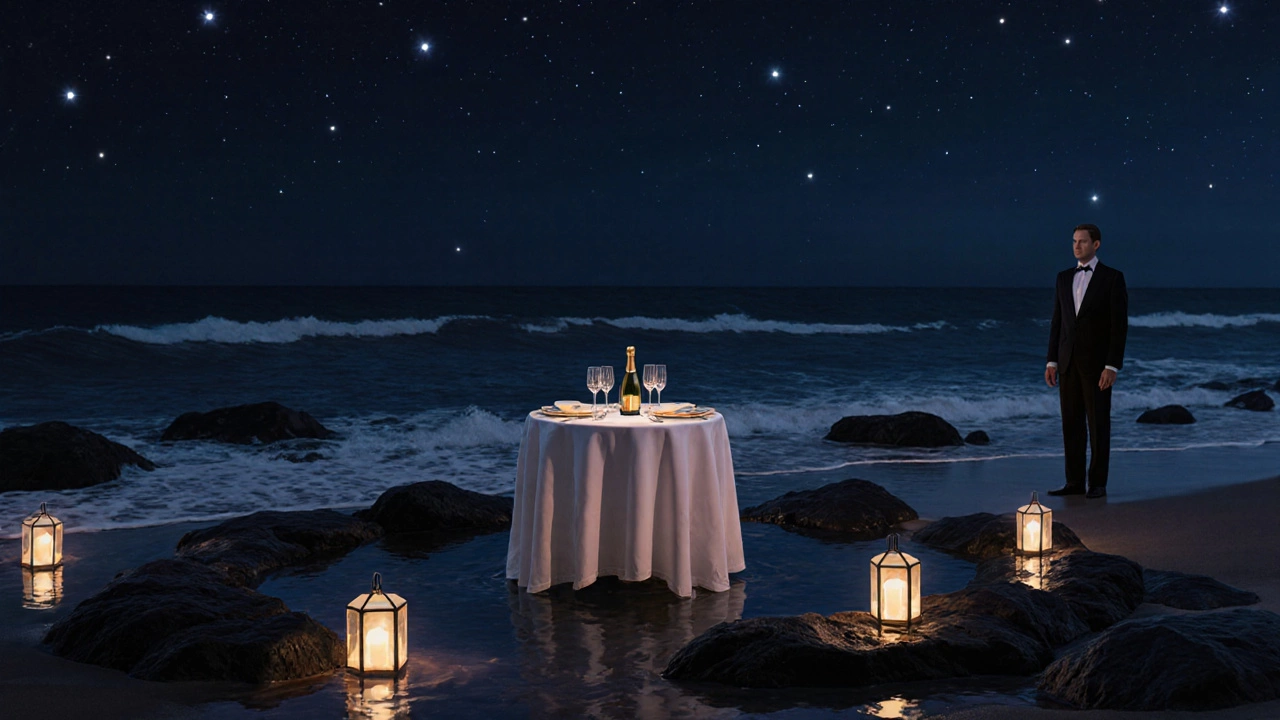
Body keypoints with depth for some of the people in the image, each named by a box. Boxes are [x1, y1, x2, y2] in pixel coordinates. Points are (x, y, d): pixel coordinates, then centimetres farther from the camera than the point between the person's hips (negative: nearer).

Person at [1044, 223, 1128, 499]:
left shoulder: (1113, 278, -6)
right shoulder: (1064, 278, 10)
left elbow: (1119, 326, -9)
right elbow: (1057, 323, 12)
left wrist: (1112, 366, -16)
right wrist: (1052, 361, 5)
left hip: (1096, 362, -5)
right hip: (1068, 362, 5)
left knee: (1098, 424, 0)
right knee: (1071, 424, 6)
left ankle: (1098, 483, 7)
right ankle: (1074, 482, 11)